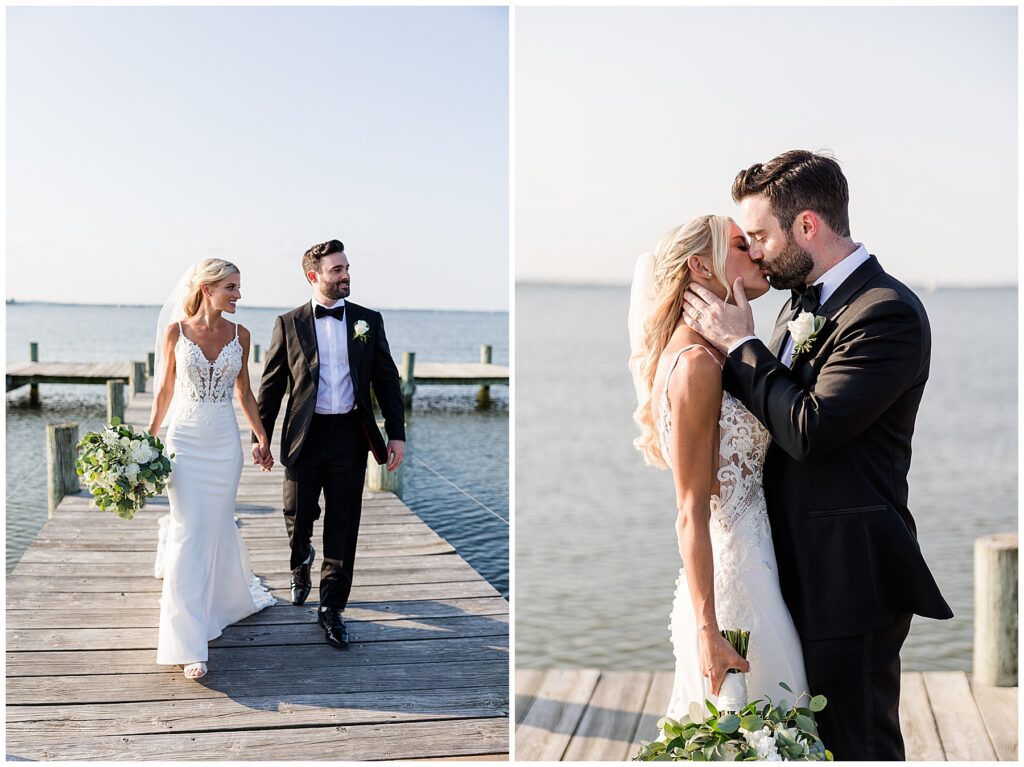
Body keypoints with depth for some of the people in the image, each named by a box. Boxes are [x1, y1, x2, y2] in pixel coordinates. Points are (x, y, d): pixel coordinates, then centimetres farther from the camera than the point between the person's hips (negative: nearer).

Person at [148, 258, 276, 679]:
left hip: (225, 441, 2)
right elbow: (164, 391, 3)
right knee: (189, 534, -7)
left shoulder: (240, 335, 2)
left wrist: (264, 437, 12)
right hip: (185, 440, -2)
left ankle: (231, 593, 42)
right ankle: (190, 643, -4)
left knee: (217, 527, 11)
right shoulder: (176, 332, -4)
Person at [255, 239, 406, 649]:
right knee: (298, 517, 9)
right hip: (305, 436, -1)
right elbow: (271, 385, 4)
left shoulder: (368, 320, 5)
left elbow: (387, 379, 7)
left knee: (343, 524, 4)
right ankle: (301, 565, 44)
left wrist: (396, 433, 0)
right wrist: (260, 437, 1)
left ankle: (332, 607, 15)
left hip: (350, 435, 1)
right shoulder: (289, 324, 1)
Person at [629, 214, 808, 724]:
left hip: (746, 563, 9)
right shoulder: (696, 365, -16)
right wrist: (708, 632, -18)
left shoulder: (712, 357, 12)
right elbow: (692, 514, -17)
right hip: (735, 577, -9)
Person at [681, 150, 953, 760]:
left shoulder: (888, 312, -16)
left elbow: (810, 429, -24)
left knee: (855, 744, 3)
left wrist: (740, 346, -14)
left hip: (851, 579, -9)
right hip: (799, 569, 9)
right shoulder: (802, 304, 12)